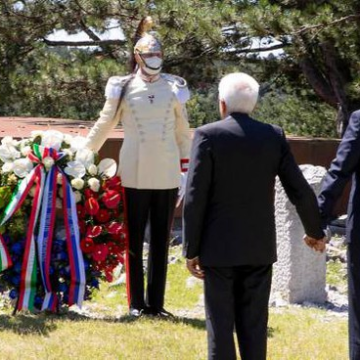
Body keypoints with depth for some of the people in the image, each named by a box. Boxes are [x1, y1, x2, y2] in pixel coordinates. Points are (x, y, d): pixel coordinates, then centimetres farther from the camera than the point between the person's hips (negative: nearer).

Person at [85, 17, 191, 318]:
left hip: (167, 176, 2)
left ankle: (156, 302, 11)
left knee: (161, 241, 5)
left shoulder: (174, 89, 6)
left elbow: (184, 134, 11)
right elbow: (103, 126, 10)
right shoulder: (123, 89, 2)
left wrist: (186, 169, 7)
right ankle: (136, 303, 8)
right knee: (134, 241, 2)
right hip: (135, 176, -1)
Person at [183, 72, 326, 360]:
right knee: (254, 325, 9)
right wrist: (315, 231, 19)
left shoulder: (208, 135, -9)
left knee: (220, 326, 3)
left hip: (219, 247, -3)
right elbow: (300, 190, 3)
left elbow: (195, 198, -11)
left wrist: (191, 249, -4)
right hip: (260, 247, 3)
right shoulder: (274, 136, 1)